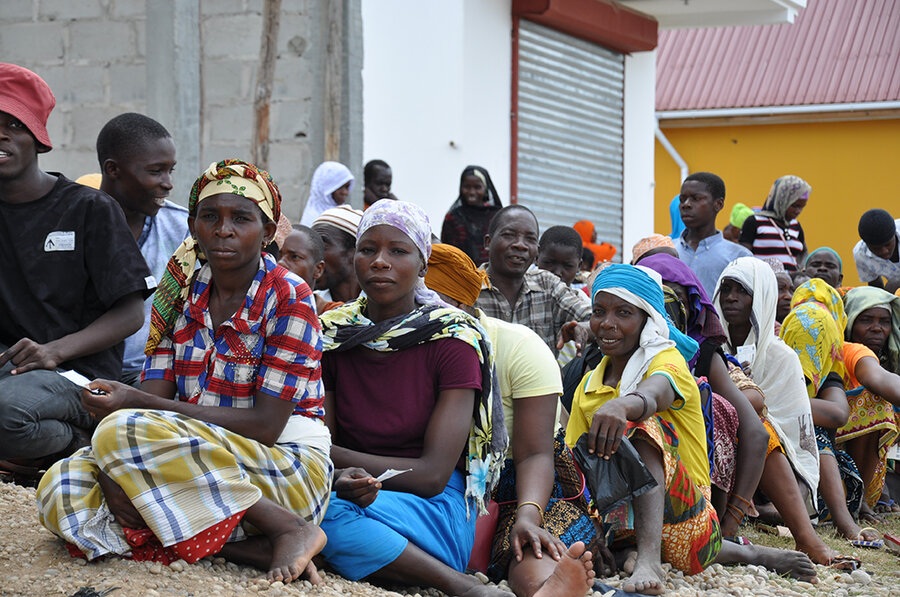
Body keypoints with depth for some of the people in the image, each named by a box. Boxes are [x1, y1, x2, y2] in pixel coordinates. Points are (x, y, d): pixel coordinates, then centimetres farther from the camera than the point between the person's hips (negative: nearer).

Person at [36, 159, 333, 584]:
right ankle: (251, 549, -21)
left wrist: (136, 404, -21)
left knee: (126, 432, -28)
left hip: (288, 465, -7)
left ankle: (288, 528, -20)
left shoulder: (289, 298, -10)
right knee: (61, 490, -16)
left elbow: (266, 425, -17)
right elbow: (155, 396, 1)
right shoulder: (182, 293, 8)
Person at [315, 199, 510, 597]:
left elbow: (433, 474, -11)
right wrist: (341, 476, -24)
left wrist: (334, 454, -13)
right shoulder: (331, 333, 6)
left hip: (434, 508, -4)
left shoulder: (453, 338, -5)